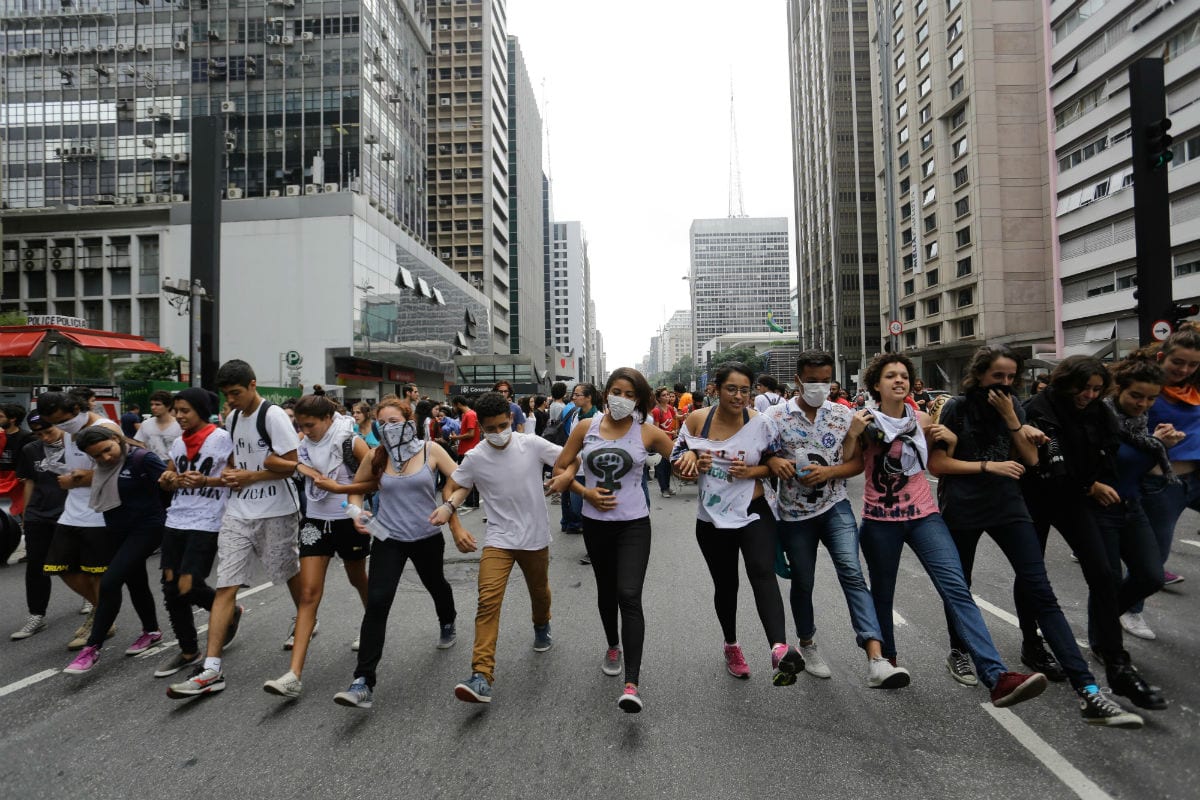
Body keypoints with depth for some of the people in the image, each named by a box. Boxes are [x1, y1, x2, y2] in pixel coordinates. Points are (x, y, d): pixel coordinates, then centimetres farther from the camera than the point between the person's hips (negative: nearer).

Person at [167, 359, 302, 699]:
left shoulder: (273, 415, -14)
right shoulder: (232, 418, 9)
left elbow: (291, 465, -15)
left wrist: (248, 476, -12)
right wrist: (229, 475, -2)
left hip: (276, 511, -6)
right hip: (238, 511, 6)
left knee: (290, 572, 14)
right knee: (225, 586, -1)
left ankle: (306, 621, 41)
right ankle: (212, 669, 1)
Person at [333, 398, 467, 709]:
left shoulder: (430, 450, -11)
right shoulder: (376, 456, -6)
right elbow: (357, 486, 9)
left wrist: (456, 523, -13)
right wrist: (358, 511, -10)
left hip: (427, 537, 0)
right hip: (388, 539, 0)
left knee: (435, 584, 25)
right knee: (376, 602, -14)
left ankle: (447, 624, 58)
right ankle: (363, 683, -11)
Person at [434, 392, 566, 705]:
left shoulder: (531, 444, -10)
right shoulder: (474, 458, -8)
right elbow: (455, 487, 6)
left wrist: (568, 474, -27)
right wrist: (448, 506, -15)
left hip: (535, 537, 1)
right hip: (499, 539, -1)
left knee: (539, 591, 22)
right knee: (488, 601, -16)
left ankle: (541, 626, 56)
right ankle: (482, 676, -15)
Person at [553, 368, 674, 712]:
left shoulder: (648, 433, -5)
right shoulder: (586, 428, -1)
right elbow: (560, 468, 4)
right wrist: (586, 493, -10)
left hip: (634, 523, -3)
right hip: (595, 523, 3)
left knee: (629, 596, -14)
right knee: (606, 591, 20)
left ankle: (632, 683, -11)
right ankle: (613, 647, 46)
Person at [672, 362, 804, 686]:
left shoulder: (761, 424, -7)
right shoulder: (697, 420, -4)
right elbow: (678, 462, 4)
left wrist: (752, 471, -17)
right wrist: (695, 464, -18)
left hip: (754, 514, -2)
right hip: (712, 519, 2)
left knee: (763, 573, -25)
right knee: (725, 585, 15)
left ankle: (779, 649, -40)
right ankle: (731, 646, 38)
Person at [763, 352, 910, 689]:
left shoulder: (843, 415, 0)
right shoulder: (776, 415, -6)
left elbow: (858, 461, 3)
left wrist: (829, 472, -16)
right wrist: (773, 461, -22)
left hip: (835, 506, 1)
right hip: (795, 511, 0)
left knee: (852, 572, -17)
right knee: (802, 582, 12)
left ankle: (876, 661, -21)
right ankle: (807, 645, 36)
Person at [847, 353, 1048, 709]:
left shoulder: (921, 420, 5)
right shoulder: (866, 422, -5)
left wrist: (947, 441, -1)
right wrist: (853, 434, -20)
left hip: (923, 515, 2)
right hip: (880, 520, -2)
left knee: (957, 589, -13)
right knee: (882, 594, 12)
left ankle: (996, 677, -18)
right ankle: (887, 659, 34)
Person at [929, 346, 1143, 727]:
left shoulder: (1013, 405, 5)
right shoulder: (958, 408, -8)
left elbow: (1031, 460, 2)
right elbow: (936, 464, -10)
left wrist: (1010, 418, -10)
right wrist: (988, 466, -16)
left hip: (1008, 505, 3)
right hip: (962, 509, -3)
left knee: (1040, 591, -3)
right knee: (959, 585, 12)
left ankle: (1088, 693, -2)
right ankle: (958, 652, 35)